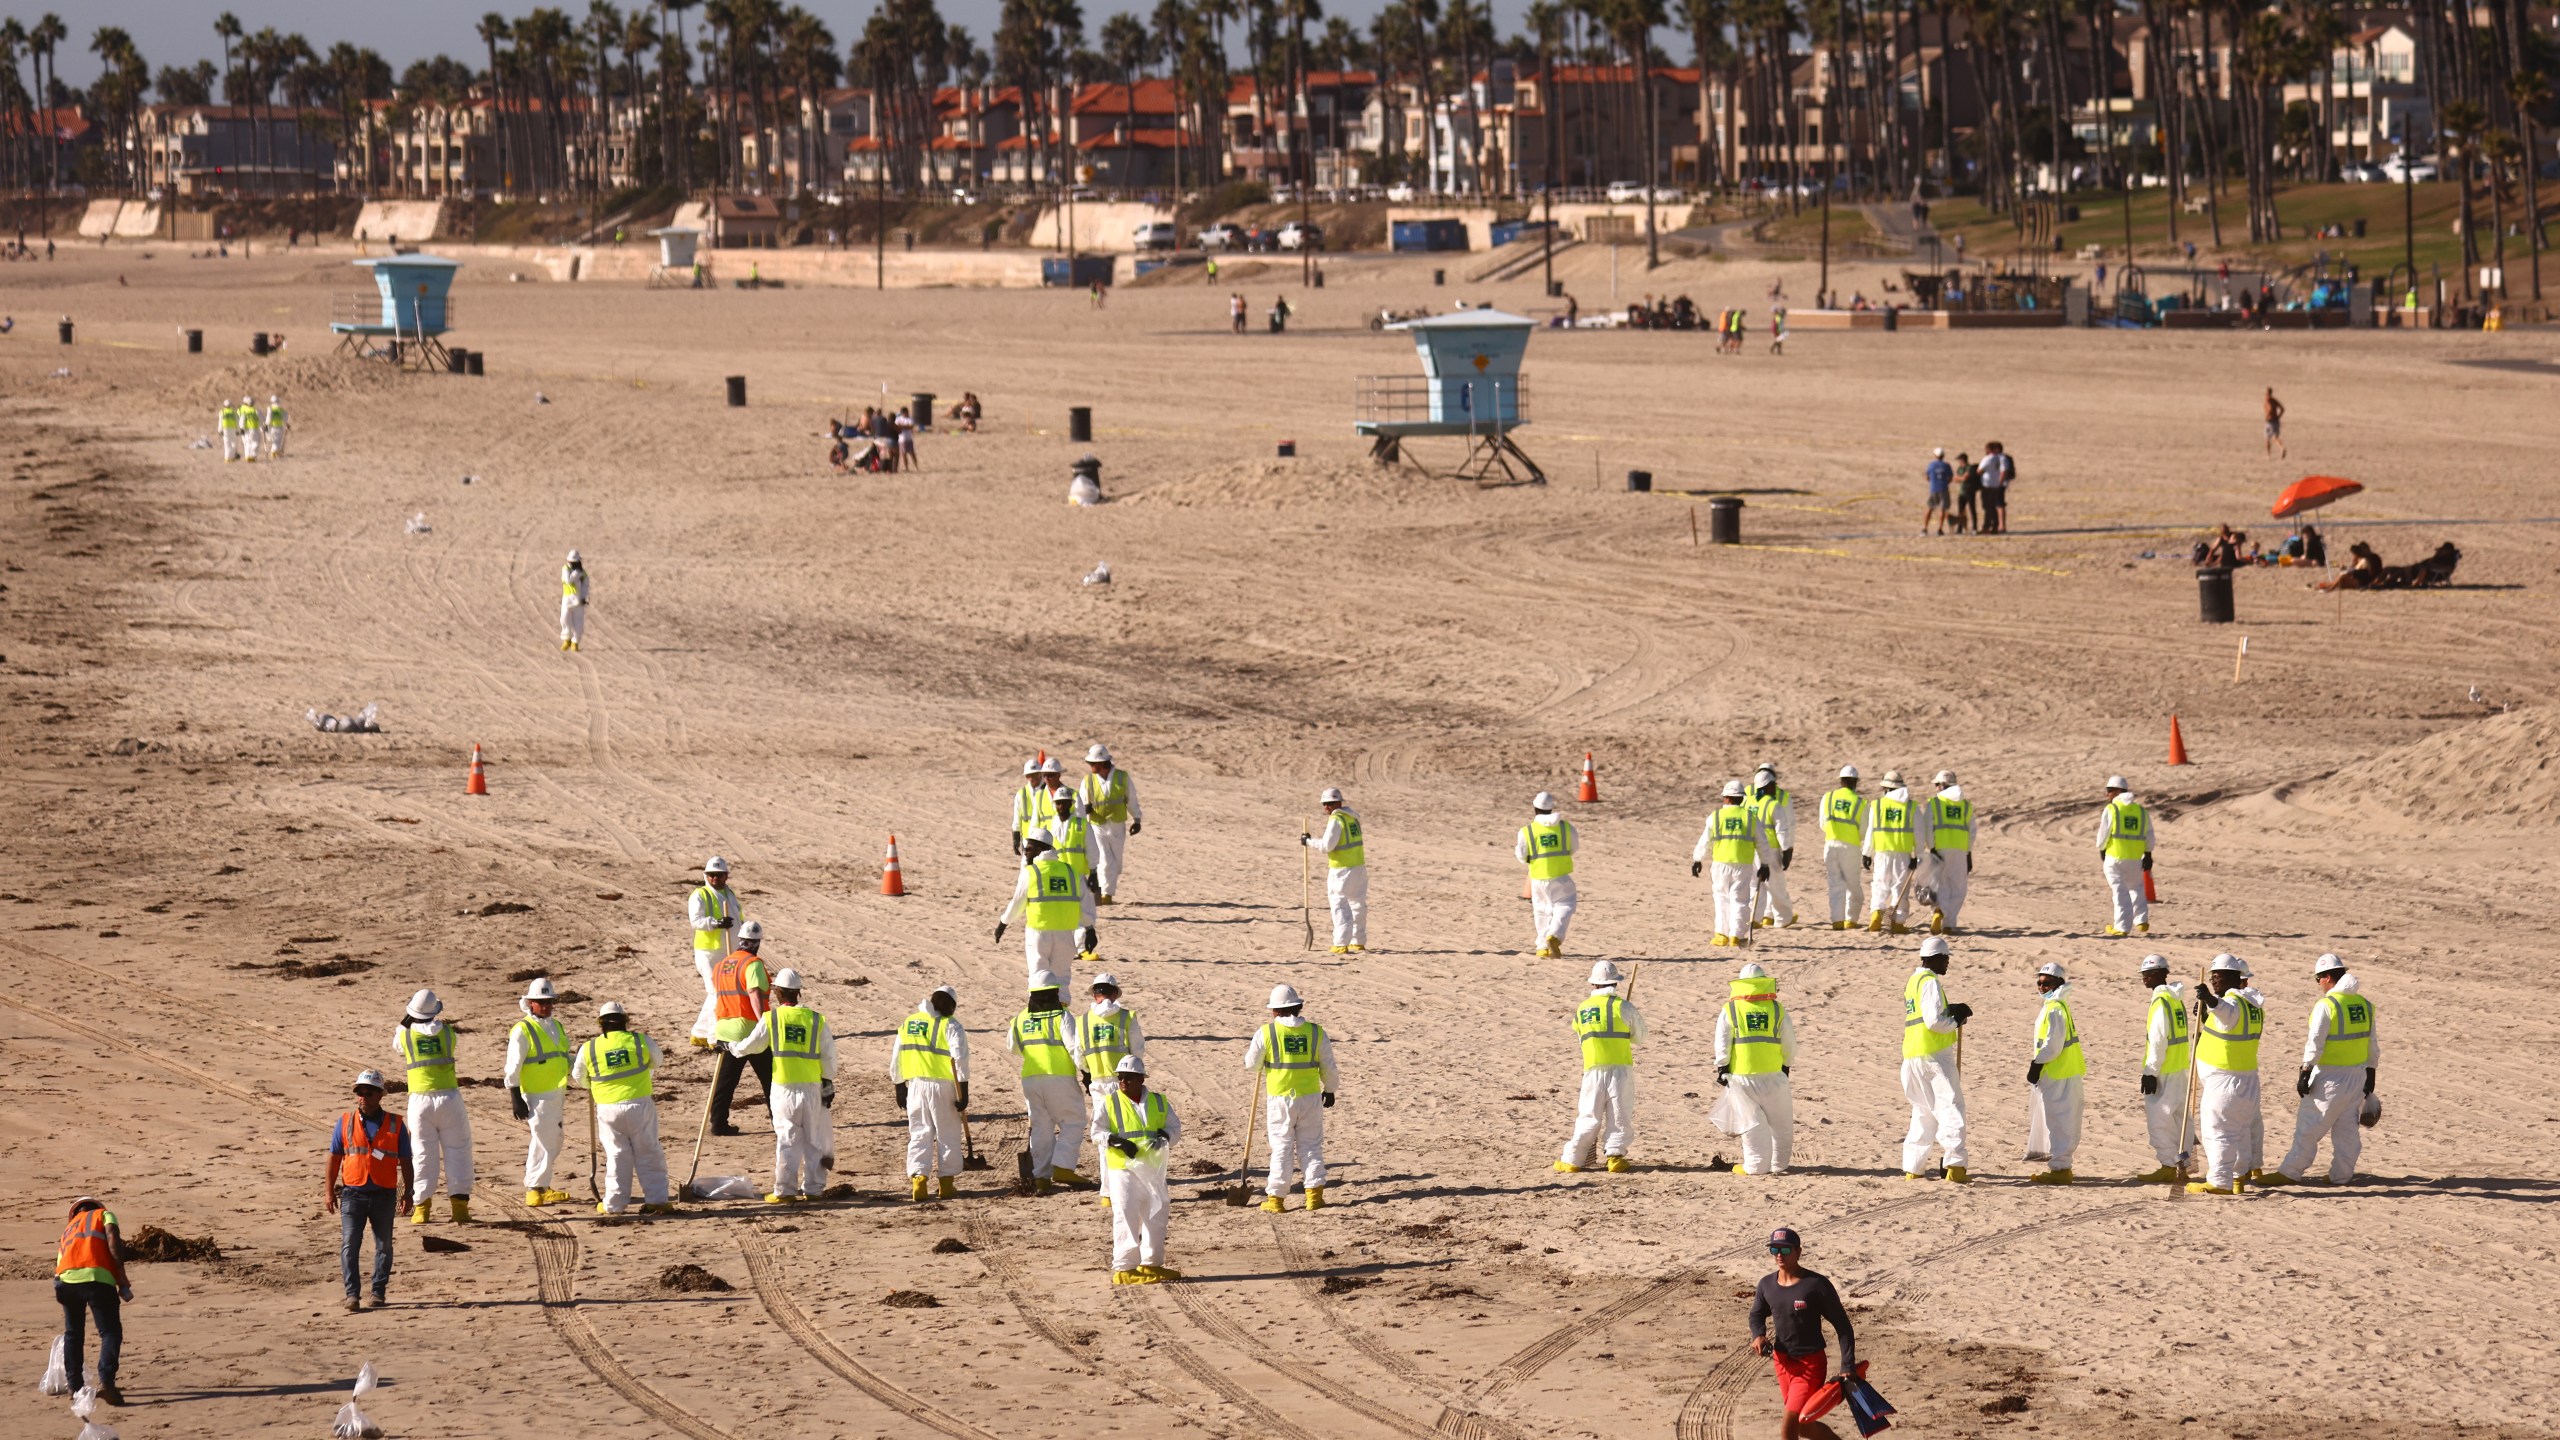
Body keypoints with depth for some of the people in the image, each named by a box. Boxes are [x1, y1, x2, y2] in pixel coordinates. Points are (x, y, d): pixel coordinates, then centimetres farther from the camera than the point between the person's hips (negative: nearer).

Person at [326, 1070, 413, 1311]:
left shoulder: (395, 1125, 3)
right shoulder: (346, 1122, 3)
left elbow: (405, 1162, 7)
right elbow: (334, 1158, 6)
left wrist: (407, 1192, 3)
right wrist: (329, 1192, 2)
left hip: (384, 1195, 1)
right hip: (353, 1193, -1)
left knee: (384, 1246, 9)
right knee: (350, 1245, -10)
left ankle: (379, 1292, 19)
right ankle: (352, 1294, -10)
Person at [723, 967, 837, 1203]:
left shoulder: (771, 1018, -6)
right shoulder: (816, 1020, 0)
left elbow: (750, 1046, 3)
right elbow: (828, 1056, 4)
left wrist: (730, 1047, 23)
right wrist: (828, 1084, 14)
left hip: (783, 1088, -2)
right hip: (812, 1087, 2)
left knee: (787, 1138, 1)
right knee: (813, 1138, 11)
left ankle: (785, 1190, 1)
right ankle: (812, 1187, 15)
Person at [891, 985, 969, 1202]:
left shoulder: (908, 1024, 10)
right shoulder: (950, 1026, -6)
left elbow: (896, 1061, 14)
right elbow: (960, 1060, -14)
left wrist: (900, 1089, 23)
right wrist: (963, 1093, -11)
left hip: (915, 1085, 4)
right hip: (942, 1086, -4)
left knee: (919, 1135, 7)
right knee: (948, 1135, 8)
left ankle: (918, 1181, -5)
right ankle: (946, 1183, 11)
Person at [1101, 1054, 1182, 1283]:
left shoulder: (1159, 1102, 9)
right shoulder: (1109, 1103, 1)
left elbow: (1175, 1126, 8)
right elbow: (1098, 1131, -2)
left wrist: (1164, 1136, -15)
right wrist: (1117, 1141, -21)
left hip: (1153, 1170, 4)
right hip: (1123, 1169, -4)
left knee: (1156, 1217, 13)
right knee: (1126, 1218, -11)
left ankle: (1151, 1264, 26)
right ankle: (1124, 1269, -10)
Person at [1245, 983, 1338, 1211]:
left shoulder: (1266, 1033, -9)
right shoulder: (1316, 1032, -3)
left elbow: (1252, 1065, 0)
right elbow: (1328, 1067, 5)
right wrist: (1329, 1090, 21)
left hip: (1279, 1100, -1)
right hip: (1310, 1097, 1)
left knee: (1281, 1147, 6)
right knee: (1311, 1145, 11)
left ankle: (1275, 1198, 7)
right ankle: (1314, 1195, 6)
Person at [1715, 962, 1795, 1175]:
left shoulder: (1730, 1011, -1)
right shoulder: (1778, 1010, 2)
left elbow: (1722, 1044, -3)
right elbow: (1789, 1044, 7)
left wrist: (1721, 1069, 7)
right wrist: (1787, 1065, 22)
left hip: (1742, 1075, -1)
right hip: (1773, 1074, 1)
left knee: (1752, 1120, 4)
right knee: (1780, 1121, 13)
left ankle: (1756, 1165, 3)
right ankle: (1778, 1163, 17)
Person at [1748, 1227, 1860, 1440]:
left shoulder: (1816, 1285, -16)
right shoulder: (1767, 1285, 0)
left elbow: (1843, 1326, -10)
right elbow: (1757, 1314, 19)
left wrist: (1848, 1367, -15)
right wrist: (1758, 1335, -5)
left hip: (1811, 1363, -6)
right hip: (1783, 1362, 6)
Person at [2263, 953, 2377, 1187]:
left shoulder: (2326, 1005, -14)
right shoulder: (2364, 1005, 7)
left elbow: (2315, 1043, -17)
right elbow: (2372, 1045, 12)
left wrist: (2305, 1073, -14)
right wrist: (2370, 1075, 19)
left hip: (2330, 1077, -6)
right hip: (2357, 1076, 6)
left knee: (2309, 1126, -1)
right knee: (2348, 1127, 12)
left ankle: (2290, 1172, 2)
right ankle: (2342, 1174, 15)